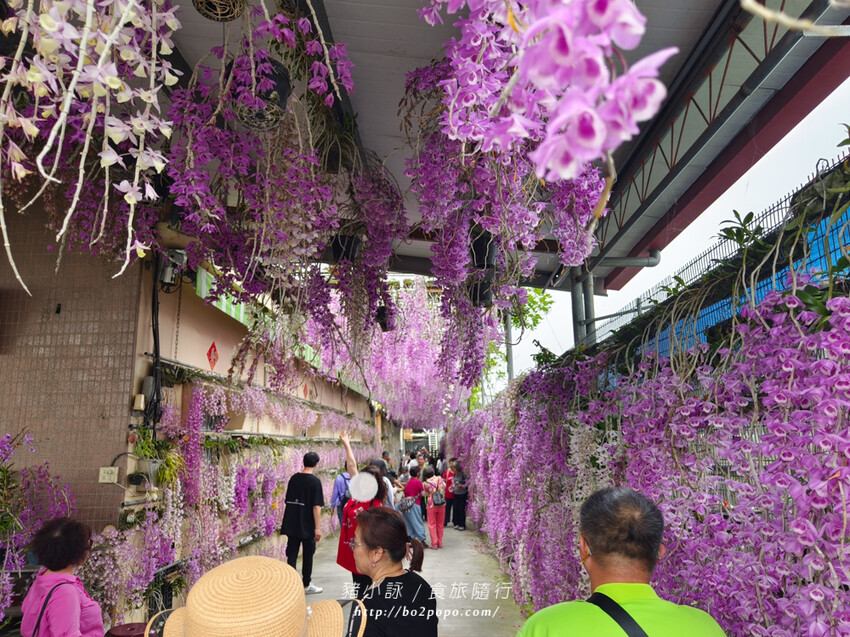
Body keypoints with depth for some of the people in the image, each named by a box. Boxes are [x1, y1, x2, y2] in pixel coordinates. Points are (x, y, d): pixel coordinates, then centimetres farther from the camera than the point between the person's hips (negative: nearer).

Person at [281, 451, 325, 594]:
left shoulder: (294, 478, 4)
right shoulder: (315, 481, -13)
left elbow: (288, 500, 12)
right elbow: (316, 506, -17)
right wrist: (317, 527, -13)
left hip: (291, 524, 4)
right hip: (307, 526, -4)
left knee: (292, 554, 7)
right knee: (308, 555, 11)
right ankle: (306, 585, 23)